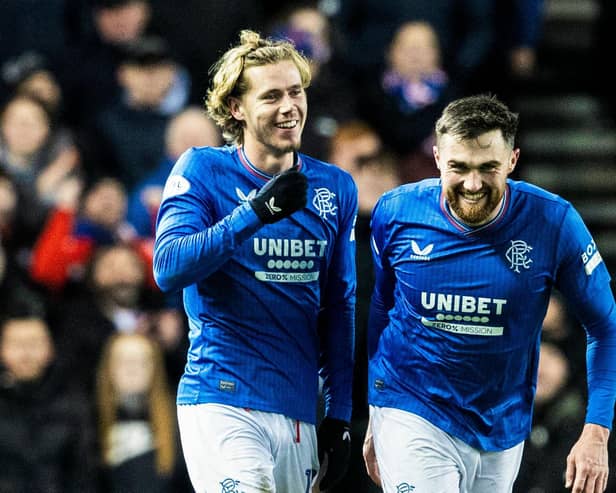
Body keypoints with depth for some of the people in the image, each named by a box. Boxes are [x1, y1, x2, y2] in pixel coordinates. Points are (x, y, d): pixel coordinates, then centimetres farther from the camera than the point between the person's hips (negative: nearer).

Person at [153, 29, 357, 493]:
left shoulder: (335, 188, 9)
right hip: (222, 402, -5)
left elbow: (338, 310, 14)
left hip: (297, 411, 5)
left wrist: (340, 416, 12)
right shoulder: (201, 171, -1)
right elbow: (168, 268, -15)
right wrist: (255, 213, -24)